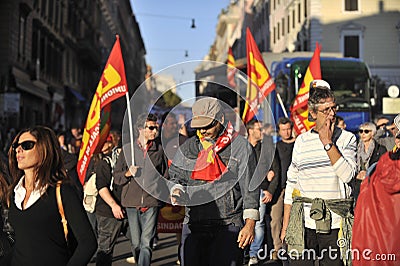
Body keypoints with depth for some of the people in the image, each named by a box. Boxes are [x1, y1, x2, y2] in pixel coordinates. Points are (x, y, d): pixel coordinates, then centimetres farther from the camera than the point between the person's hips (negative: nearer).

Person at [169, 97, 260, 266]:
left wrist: (250, 224, -8)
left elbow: (250, 188, -1)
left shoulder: (240, 147, 1)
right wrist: (176, 190, -4)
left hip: (229, 226, -3)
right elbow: (175, 177, 20)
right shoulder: (188, 148, 13)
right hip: (193, 224, 4)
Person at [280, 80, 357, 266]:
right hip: (304, 223, 1)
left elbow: (347, 174, -11)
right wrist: (285, 225, 9)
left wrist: (328, 144, -12)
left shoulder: (347, 138, 4)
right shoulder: (301, 141, 8)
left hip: (335, 224, -1)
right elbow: (291, 183, 11)